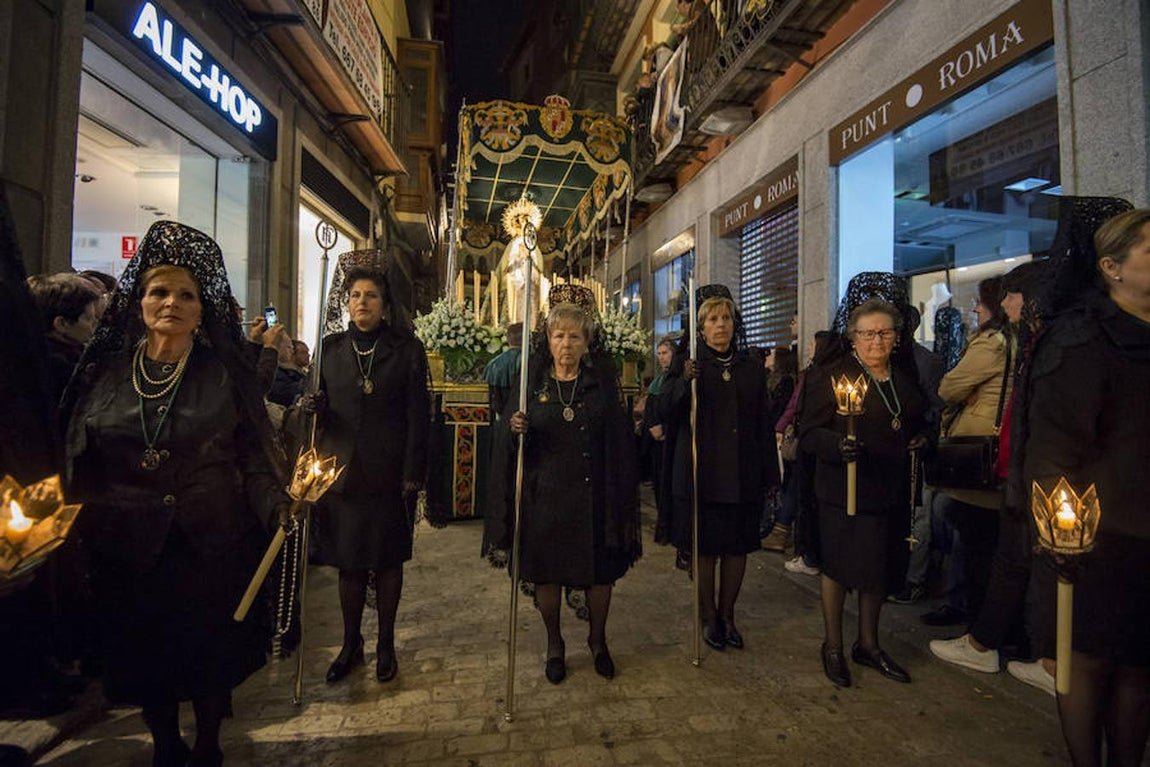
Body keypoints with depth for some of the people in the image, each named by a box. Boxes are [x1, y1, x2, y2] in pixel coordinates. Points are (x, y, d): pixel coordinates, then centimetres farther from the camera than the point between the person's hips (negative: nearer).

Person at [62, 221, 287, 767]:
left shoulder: (226, 374, -6)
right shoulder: (104, 372, 2)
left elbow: (252, 456, -9)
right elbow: (78, 462, 7)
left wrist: (275, 504, -23)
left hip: (212, 548, -2)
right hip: (127, 551, 3)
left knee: (212, 659, 13)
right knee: (144, 659, 19)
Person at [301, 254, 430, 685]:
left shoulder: (406, 350, -2)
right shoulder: (331, 348, 7)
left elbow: (418, 416, -6)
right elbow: (321, 407, 13)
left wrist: (413, 473, -11)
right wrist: (312, 407, -11)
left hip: (388, 472, -2)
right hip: (341, 470, 3)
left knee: (387, 560, 10)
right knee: (348, 562, 12)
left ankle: (385, 644, 27)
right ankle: (351, 645, 30)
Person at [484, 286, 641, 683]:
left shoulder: (602, 383, 1)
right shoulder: (532, 384, 1)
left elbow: (620, 440, -1)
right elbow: (506, 441, 1)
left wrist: (622, 497, -8)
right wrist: (515, 429, -22)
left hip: (593, 497, 0)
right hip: (545, 497, 0)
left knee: (600, 572, 11)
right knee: (547, 573, 11)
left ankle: (598, 640, 37)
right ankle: (554, 645, 35)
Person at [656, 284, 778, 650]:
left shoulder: (752, 366, 8)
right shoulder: (687, 364, -1)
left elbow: (764, 423, 9)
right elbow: (665, 413, -10)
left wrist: (769, 474, 7)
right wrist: (684, 382, -28)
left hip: (742, 474, 3)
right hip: (700, 473, -3)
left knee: (737, 547, 10)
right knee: (704, 548, 6)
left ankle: (727, 616, 29)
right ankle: (709, 618, 25)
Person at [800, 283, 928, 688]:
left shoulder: (904, 374, 10)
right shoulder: (829, 375, -10)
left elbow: (915, 422, 25)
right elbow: (809, 433, -14)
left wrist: (920, 438, 5)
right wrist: (838, 444, -32)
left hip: (892, 491, 6)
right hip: (845, 490, -6)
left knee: (882, 569, 15)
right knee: (840, 569, 6)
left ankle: (868, 644, 35)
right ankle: (833, 646, 26)